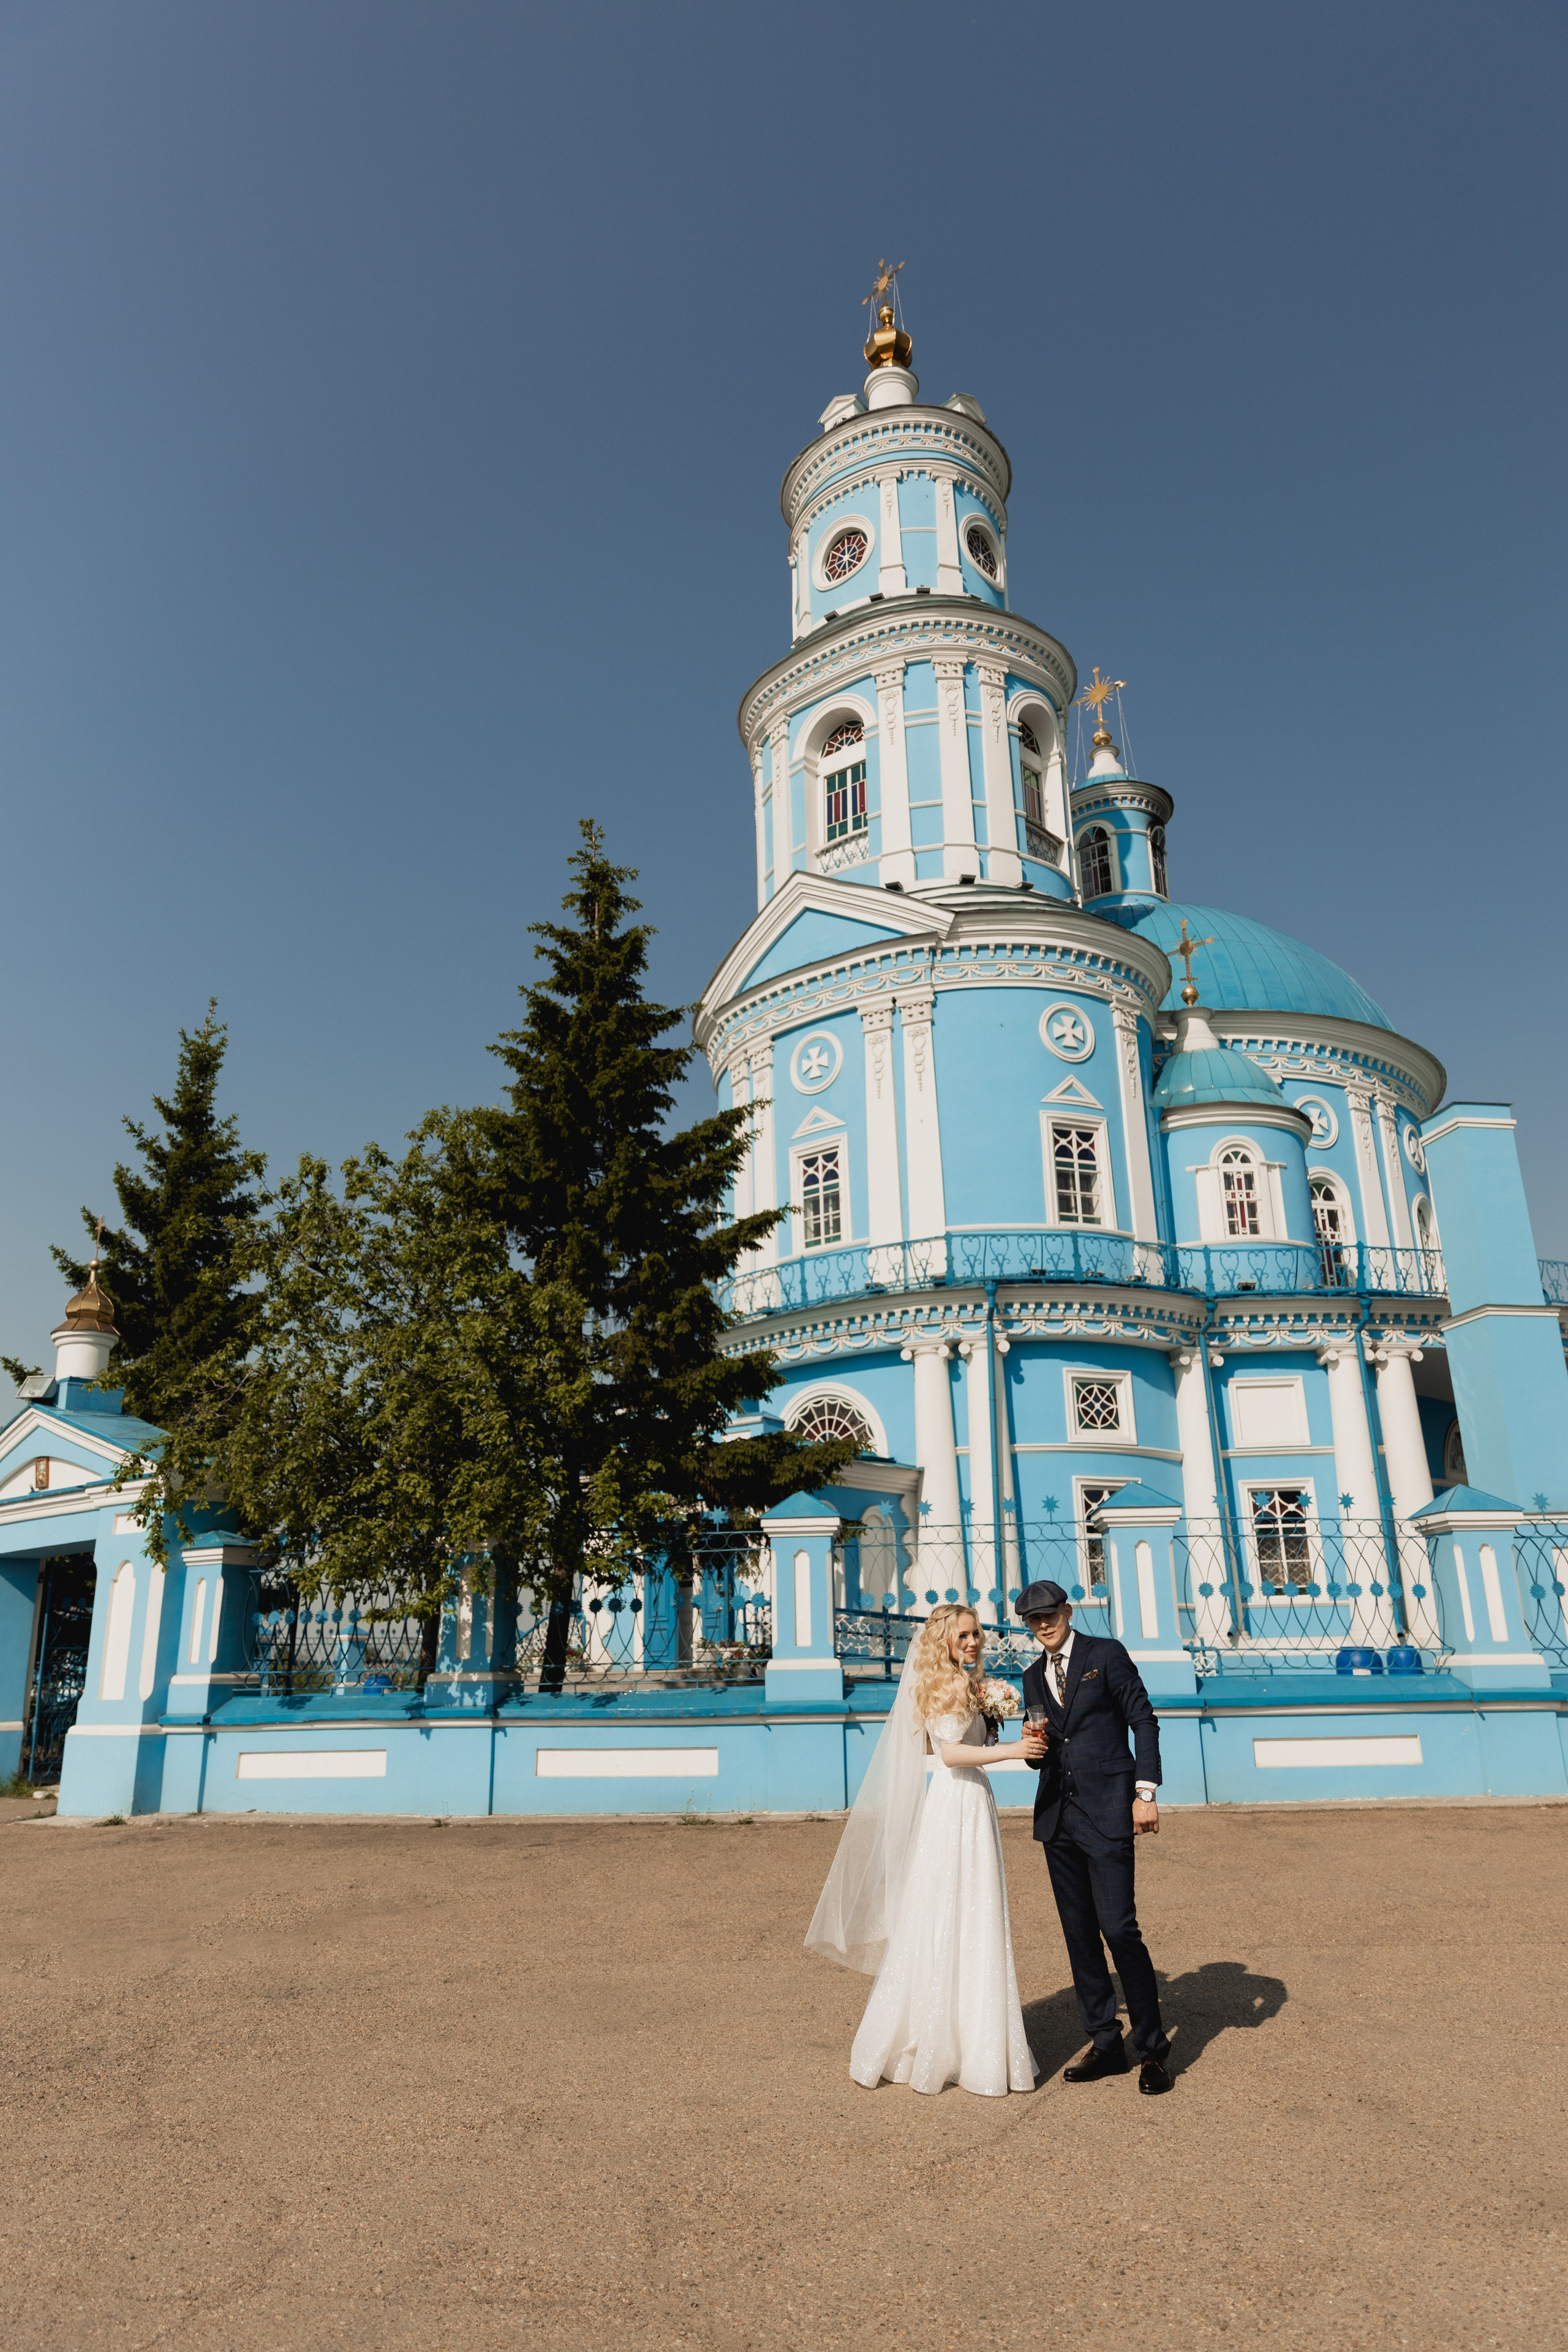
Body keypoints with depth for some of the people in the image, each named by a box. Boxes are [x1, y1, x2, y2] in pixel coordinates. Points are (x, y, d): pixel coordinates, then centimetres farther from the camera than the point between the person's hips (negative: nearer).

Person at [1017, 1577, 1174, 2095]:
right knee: (1079, 1933, 10)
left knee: (1119, 1929, -9)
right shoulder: (1033, 1677, 14)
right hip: (1057, 1816, 6)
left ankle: (1153, 2048, 6)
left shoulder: (1107, 1655, -3)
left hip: (1106, 1811, -6)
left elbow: (1144, 1721, -4)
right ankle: (1105, 2044, 21)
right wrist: (1033, 1750, -5)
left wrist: (1146, 1793, -11)